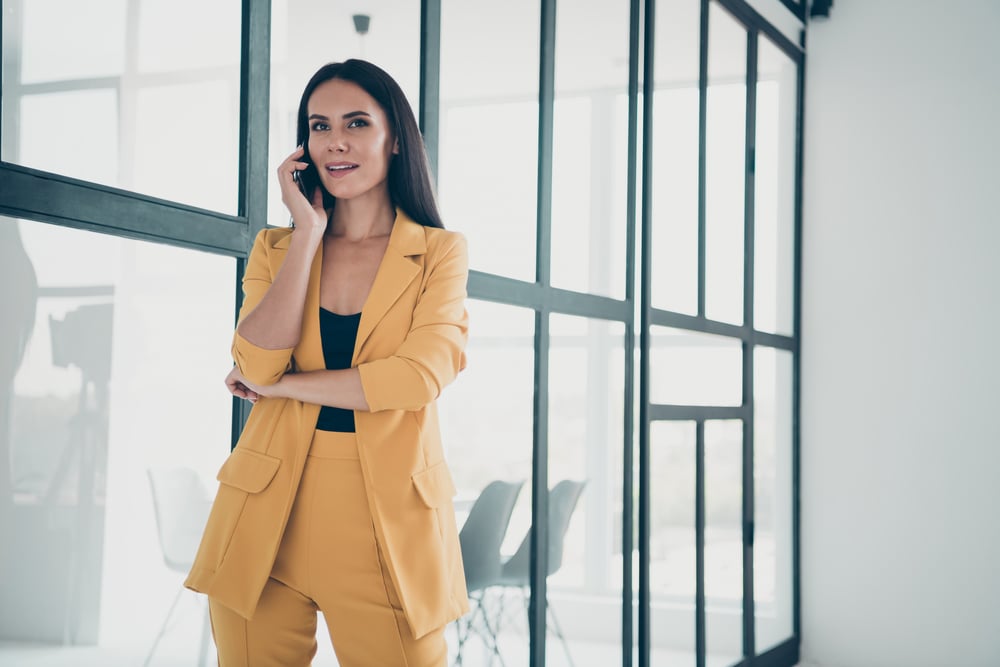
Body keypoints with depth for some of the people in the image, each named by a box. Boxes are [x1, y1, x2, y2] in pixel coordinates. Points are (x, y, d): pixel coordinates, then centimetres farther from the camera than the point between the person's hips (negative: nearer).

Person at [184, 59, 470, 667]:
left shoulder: (440, 252, 4)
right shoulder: (277, 248, 11)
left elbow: (420, 376, -13)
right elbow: (257, 363, -8)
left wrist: (280, 384, -8)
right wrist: (309, 232, -6)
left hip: (385, 520, -2)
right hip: (270, 513, 2)